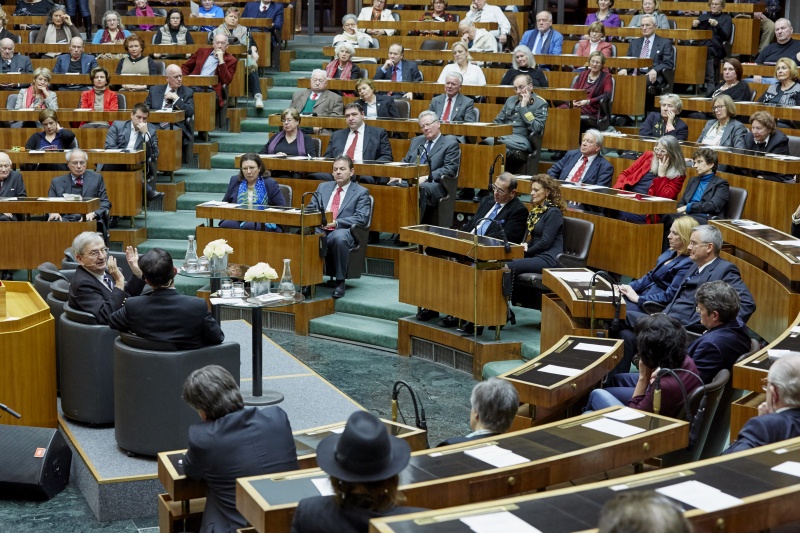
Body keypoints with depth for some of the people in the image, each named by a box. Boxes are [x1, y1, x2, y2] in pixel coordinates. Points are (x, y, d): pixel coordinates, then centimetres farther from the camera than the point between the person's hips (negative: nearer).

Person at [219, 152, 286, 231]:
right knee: (227, 225, -34)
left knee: (249, 226, -39)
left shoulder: (270, 184, 5)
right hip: (237, 220, 2)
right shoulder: (234, 181, 16)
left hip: (261, 224, -2)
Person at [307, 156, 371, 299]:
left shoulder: (361, 192, 10)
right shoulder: (323, 187, 24)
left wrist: (337, 223, -16)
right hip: (319, 229, 3)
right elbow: (310, 209, 18)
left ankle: (340, 282, -26)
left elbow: (361, 218, -4)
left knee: (338, 237, -41)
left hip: (342, 231, -3)